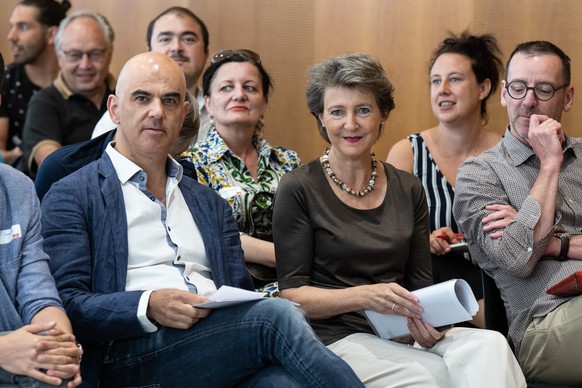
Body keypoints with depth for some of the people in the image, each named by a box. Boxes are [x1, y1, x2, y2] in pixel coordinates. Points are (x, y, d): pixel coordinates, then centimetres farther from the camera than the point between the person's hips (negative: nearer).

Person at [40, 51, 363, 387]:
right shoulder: (71, 196, 9)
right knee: (278, 317, -29)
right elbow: (69, 307, -2)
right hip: (130, 356, -4)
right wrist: (148, 306, -20)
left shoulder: (210, 204, 26)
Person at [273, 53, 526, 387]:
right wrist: (364, 296, -21)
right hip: (337, 338, -5)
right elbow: (292, 294, -5)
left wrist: (428, 324, -10)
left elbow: (420, 283, 14)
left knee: (489, 344, -27)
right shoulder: (299, 188, -1)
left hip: (403, 336, 5)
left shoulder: (408, 190, 13)